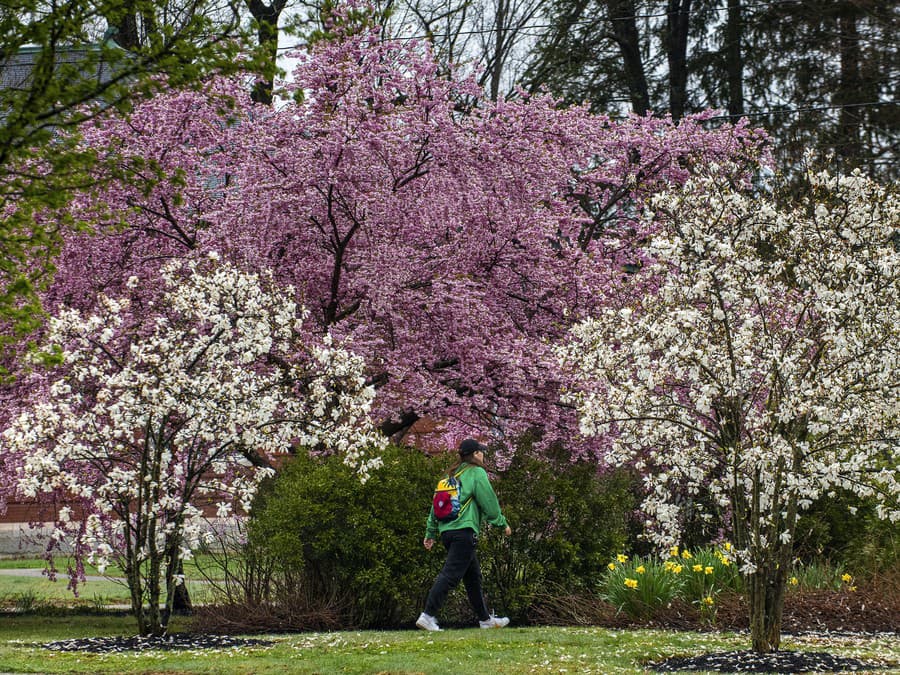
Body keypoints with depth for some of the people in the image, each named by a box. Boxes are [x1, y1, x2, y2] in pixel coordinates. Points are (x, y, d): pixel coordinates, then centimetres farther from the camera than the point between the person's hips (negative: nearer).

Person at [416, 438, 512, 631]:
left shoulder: (452, 475, 18)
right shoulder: (476, 473, -4)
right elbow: (489, 503, -6)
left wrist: (430, 532, 20)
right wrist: (503, 523, 7)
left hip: (447, 531, 9)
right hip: (464, 531, -9)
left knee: (473, 576, 17)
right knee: (450, 574, -12)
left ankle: (485, 618, 24)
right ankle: (428, 615, -20)